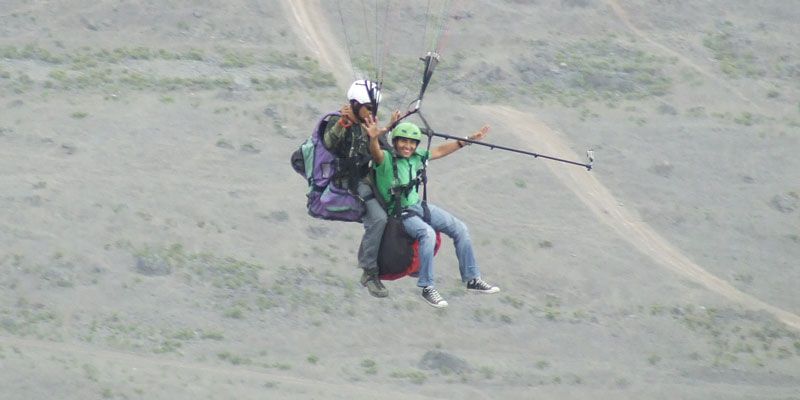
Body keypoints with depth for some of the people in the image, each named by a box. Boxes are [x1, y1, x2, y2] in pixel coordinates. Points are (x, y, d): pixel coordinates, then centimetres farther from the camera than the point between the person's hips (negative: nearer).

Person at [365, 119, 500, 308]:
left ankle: (472, 279, 13)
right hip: (397, 213, -8)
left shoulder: (416, 157, 2)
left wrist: (468, 140, 16)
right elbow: (376, 153, -41)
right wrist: (373, 138, -64)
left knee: (460, 229, 1)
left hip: (418, 206, 8)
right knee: (427, 233, -34)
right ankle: (427, 288, -23)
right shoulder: (386, 158, -18)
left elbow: (440, 151, 15)